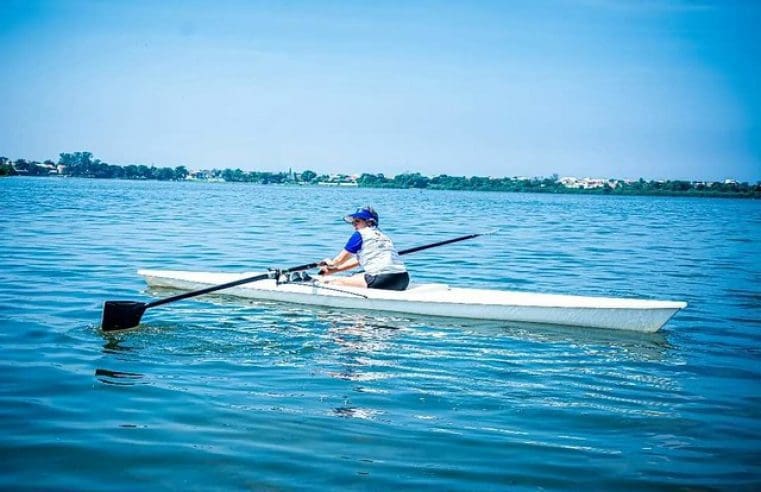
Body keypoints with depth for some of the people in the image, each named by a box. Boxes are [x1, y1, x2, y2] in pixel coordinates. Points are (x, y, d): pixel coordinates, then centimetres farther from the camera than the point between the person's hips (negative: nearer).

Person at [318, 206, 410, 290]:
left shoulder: (359, 234, 5)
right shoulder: (382, 236, 28)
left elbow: (340, 259, 15)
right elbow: (358, 260, 36)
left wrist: (331, 262, 37)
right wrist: (333, 270, 38)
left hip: (383, 279, -8)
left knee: (336, 282, -1)